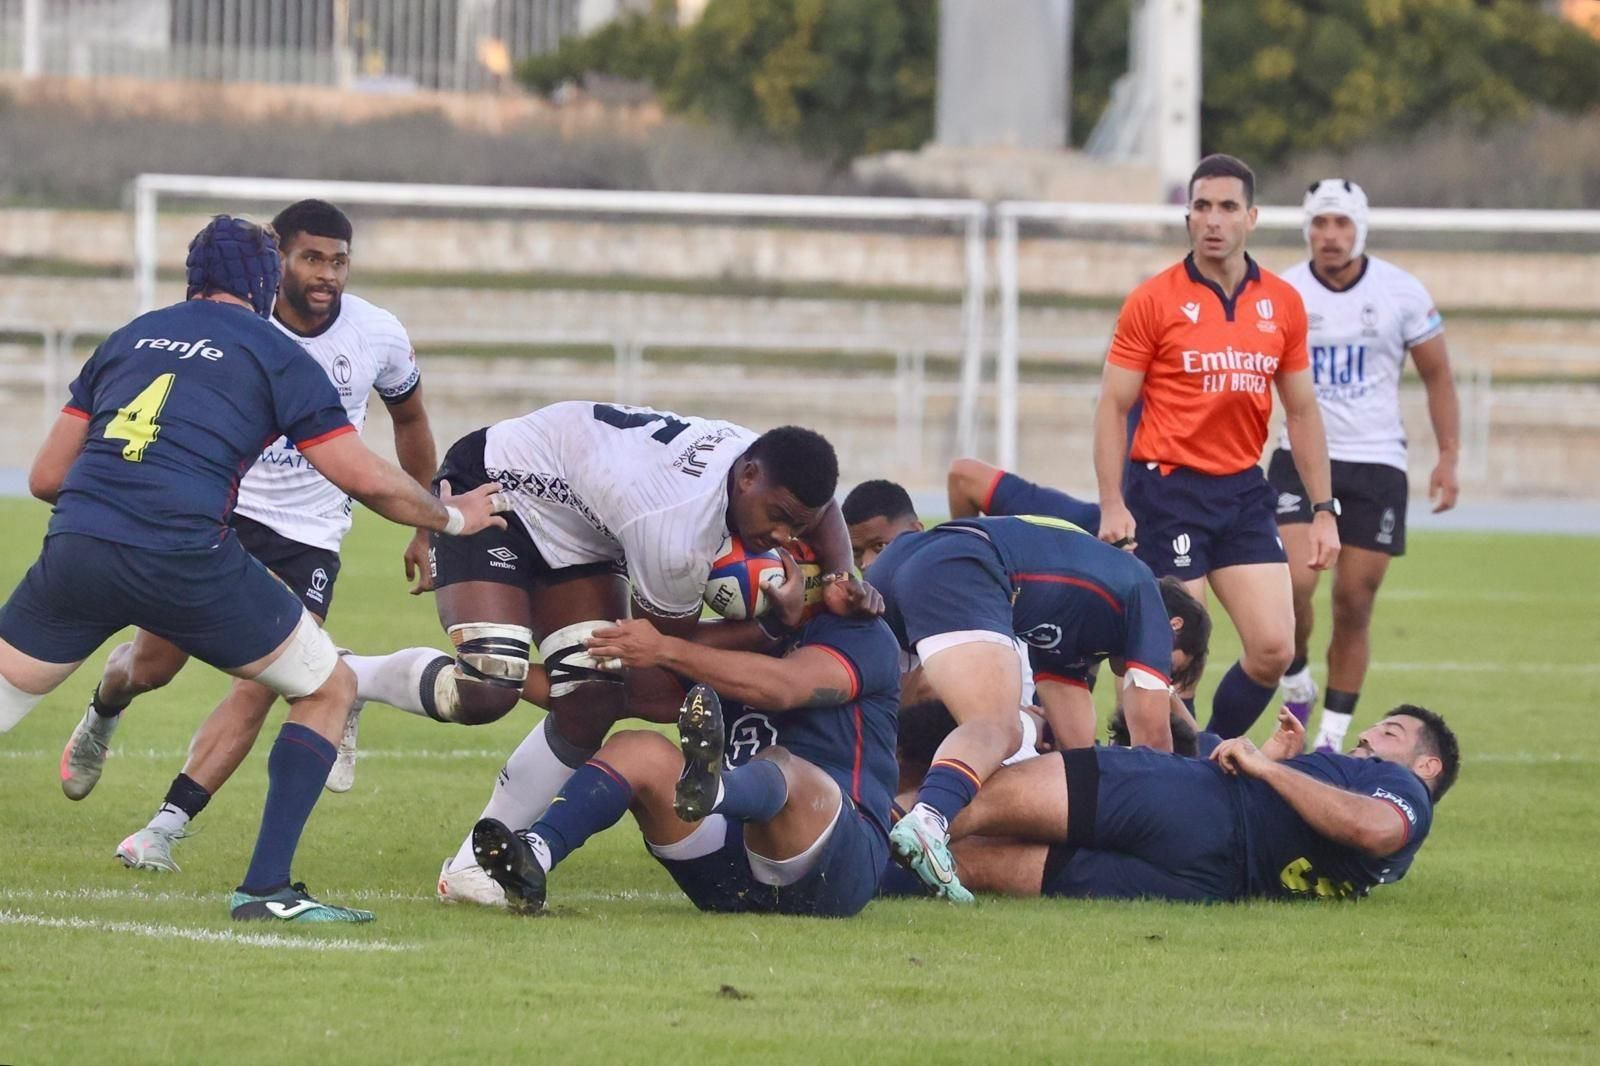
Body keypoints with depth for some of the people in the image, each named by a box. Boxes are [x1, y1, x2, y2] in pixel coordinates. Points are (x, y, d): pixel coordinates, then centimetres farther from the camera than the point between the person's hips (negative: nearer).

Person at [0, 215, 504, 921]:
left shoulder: (129, 338, 22)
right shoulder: (276, 355, 11)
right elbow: (366, 479, 7)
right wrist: (449, 518, 26)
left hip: (73, 546, 3)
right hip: (184, 560, -3)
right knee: (329, 690, 15)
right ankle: (266, 886, 7)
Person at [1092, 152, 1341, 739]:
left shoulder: (1282, 303, 7)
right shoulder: (1153, 301, -4)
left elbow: (1302, 410, 14)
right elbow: (1113, 407, -3)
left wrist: (1323, 510, 9)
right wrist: (1112, 506, -12)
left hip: (1243, 492, 4)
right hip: (1168, 488, -4)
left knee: (1274, 649, -4)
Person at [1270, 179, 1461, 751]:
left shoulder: (1401, 293, -2)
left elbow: (1437, 376, 7)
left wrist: (1448, 458, -2)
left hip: (1377, 466, 0)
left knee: (1354, 607, 1)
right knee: (1294, 583, -19)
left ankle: (1332, 738, 11)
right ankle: (1295, 680, 10)